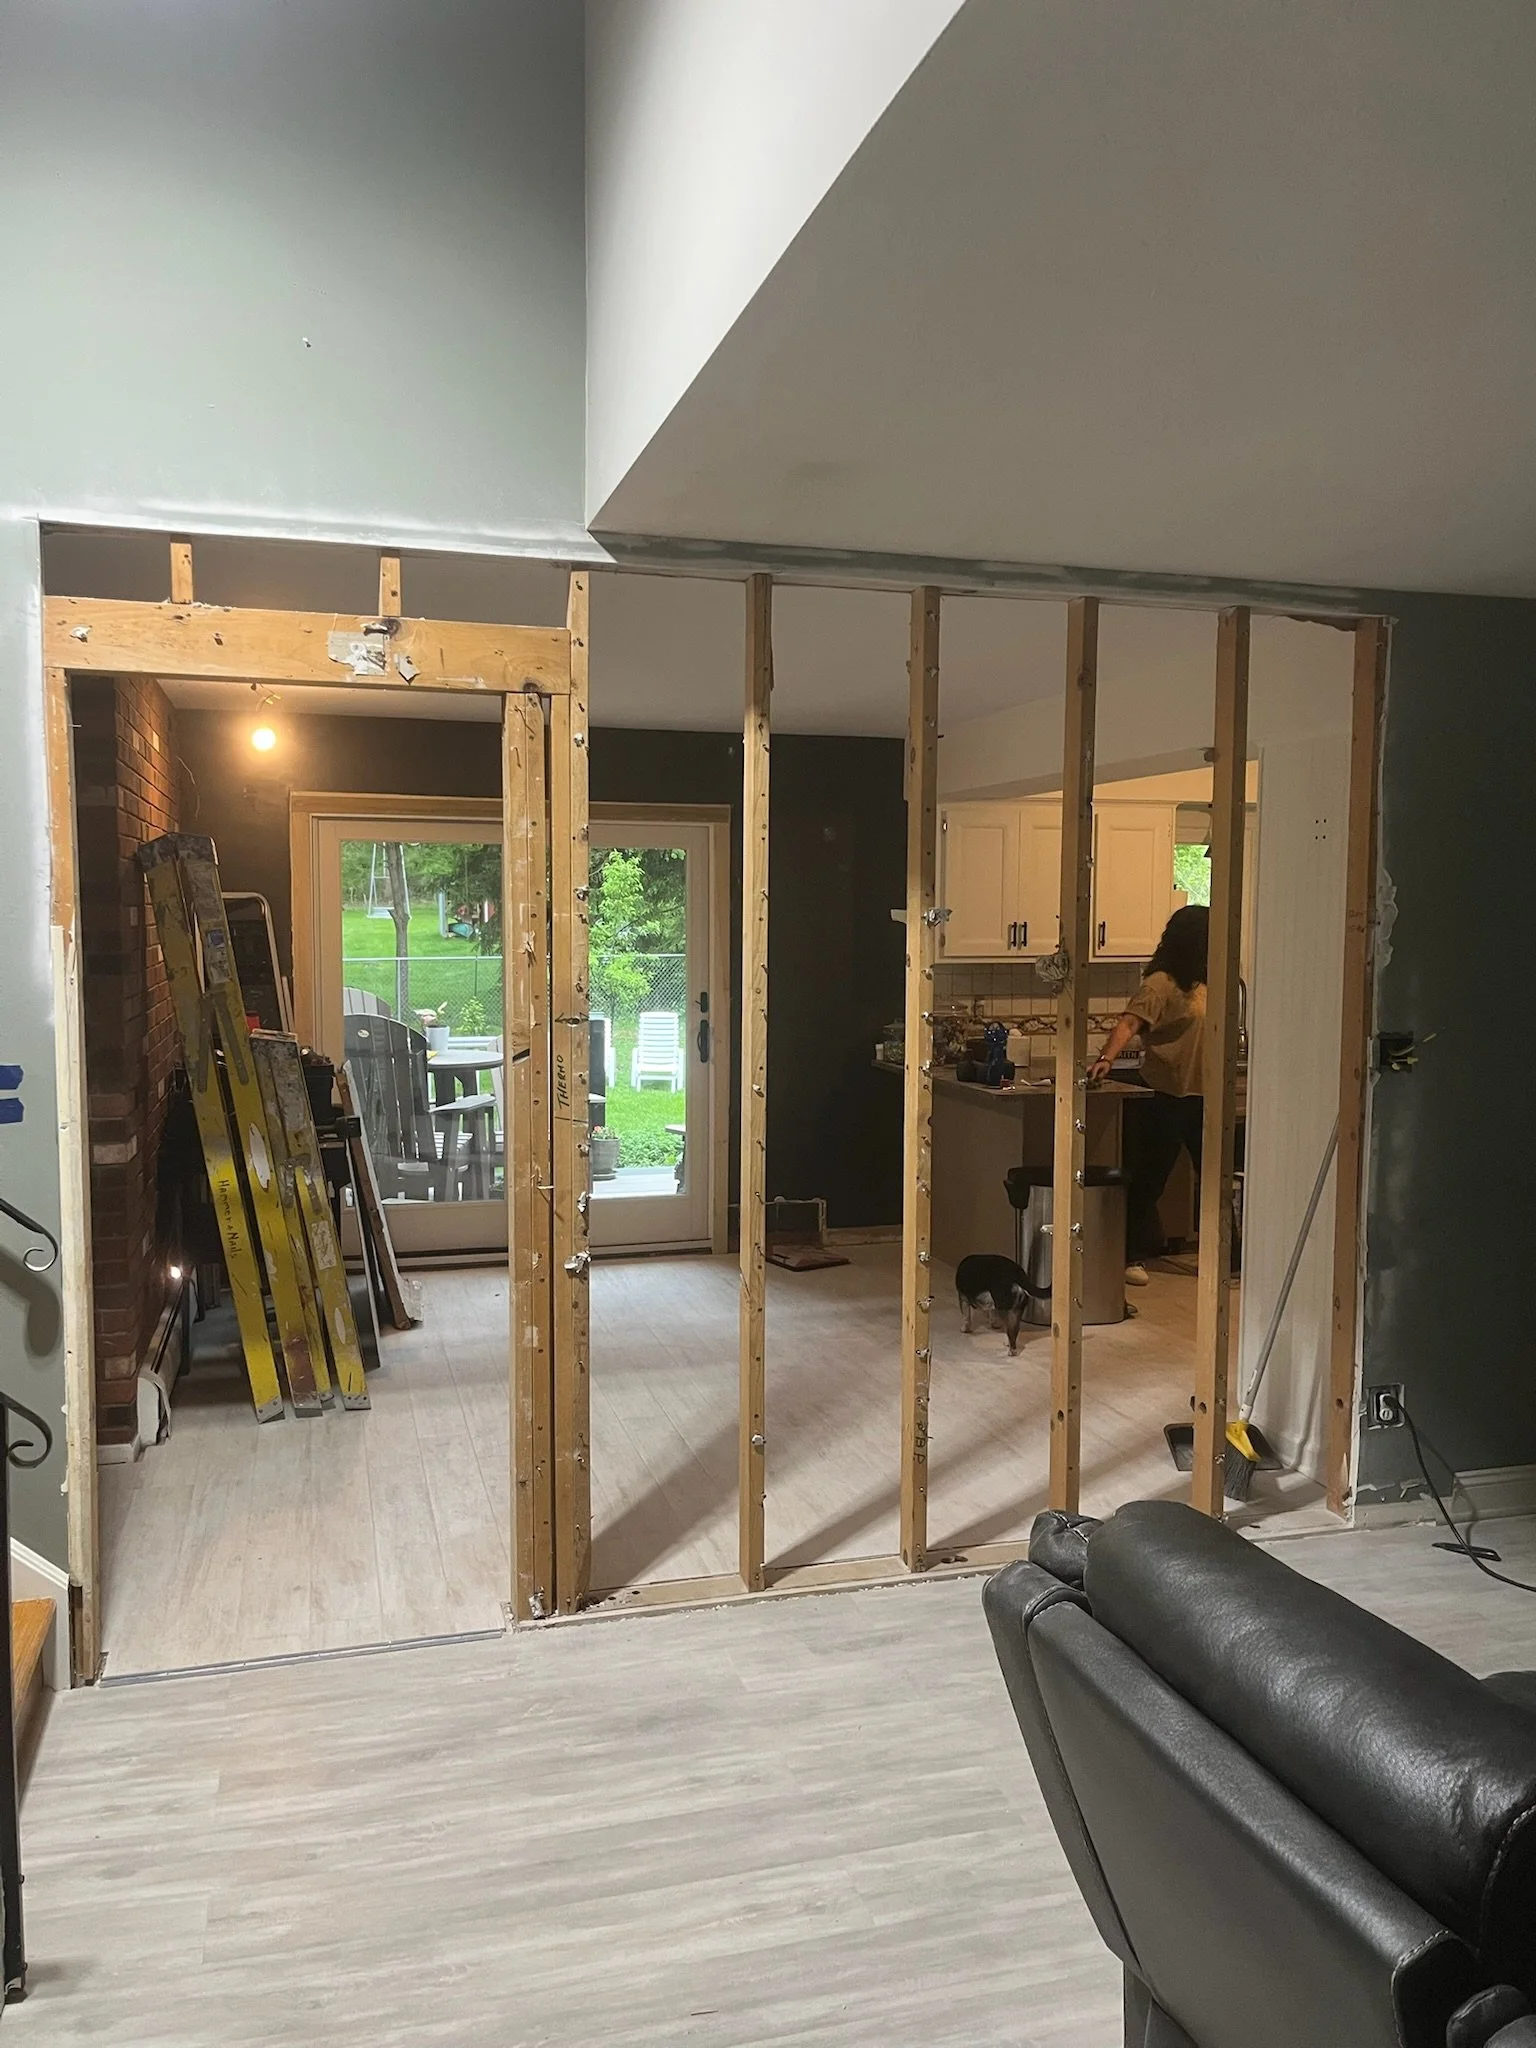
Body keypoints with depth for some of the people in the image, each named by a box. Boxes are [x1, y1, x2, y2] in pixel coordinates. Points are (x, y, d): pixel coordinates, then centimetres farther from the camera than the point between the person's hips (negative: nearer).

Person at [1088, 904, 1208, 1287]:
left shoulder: (1202, 983, 11)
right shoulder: (1160, 984, -14)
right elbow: (1129, 1023, -28)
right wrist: (1107, 1058, -45)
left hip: (1202, 1097, 8)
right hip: (1165, 1096, -8)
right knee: (1149, 1179, 0)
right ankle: (1134, 1256, 10)